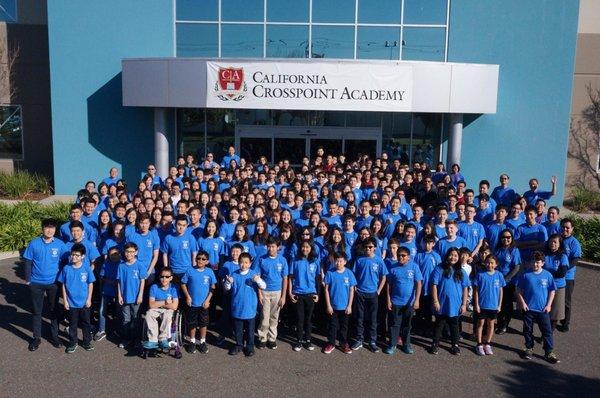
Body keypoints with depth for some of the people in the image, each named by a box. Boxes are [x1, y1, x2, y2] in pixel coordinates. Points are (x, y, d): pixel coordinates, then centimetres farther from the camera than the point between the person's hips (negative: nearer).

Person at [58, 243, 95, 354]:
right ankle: (72, 343, 29)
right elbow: (63, 285, 0)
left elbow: (90, 284, -2)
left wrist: (89, 299, -4)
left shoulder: (87, 268, -9)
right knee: (72, 324, 13)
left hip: (84, 303, 0)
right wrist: (65, 300, -2)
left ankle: (87, 342, 29)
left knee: (86, 323, 14)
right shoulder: (66, 268, -7)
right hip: (71, 303, 0)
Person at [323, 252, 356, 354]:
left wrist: (349, 306, -5)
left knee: (344, 326, 14)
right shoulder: (330, 273, -9)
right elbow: (326, 289, -5)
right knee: (332, 325, 11)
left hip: (345, 306, 1)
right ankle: (331, 343, 25)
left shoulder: (349, 273, -7)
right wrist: (328, 305, -7)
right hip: (333, 306, -1)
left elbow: (351, 290, -2)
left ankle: (344, 344, 28)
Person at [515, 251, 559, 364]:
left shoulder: (547, 275, -3)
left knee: (547, 331, 1)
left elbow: (552, 291, 4)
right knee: (528, 330, 12)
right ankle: (529, 348, 29)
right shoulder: (526, 275, -4)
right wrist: (522, 303, -7)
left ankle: (549, 352, 11)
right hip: (528, 308, 0)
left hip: (543, 309, 0)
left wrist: (548, 305, -3)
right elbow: (518, 290, 2)